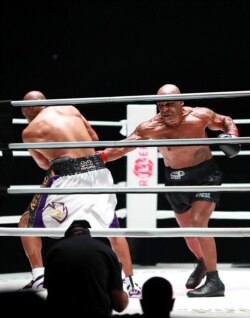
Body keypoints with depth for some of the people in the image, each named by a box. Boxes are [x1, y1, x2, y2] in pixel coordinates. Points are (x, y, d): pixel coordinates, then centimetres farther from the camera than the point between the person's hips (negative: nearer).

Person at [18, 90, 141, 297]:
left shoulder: (29, 131, 5)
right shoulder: (70, 109, 15)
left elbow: (44, 164, 13)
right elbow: (94, 138, 22)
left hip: (68, 177, -4)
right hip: (98, 172, 4)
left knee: (27, 224, 12)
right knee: (112, 227, 21)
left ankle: (39, 276, -1)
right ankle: (131, 283, 22)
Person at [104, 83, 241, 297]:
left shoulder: (199, 116, -19)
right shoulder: (150, 128, -16)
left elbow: (226, 121, 0)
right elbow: (121, 148, -14)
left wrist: (232, 134, -21)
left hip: (205, 174, -4)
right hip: (175, 179, 4)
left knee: (198, 223, -22)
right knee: (187, 227, 17)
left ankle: (215, 281, -16)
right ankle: (202, 263, 48)